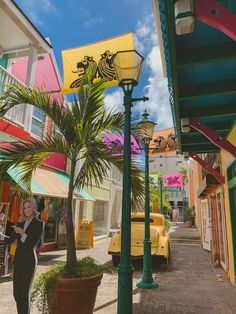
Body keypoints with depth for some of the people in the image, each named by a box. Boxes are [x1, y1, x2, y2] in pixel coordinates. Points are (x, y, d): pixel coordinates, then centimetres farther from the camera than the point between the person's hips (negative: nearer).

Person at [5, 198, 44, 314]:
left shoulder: (39, 224, -7)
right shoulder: (20, 224, 11)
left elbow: (33, 243, -13)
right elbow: (10, 240, 10)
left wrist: (22, 233, -18)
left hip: (29, 260, -6)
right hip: (18, 259, 6)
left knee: (24, 291, -1)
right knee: (16, 291, 12)